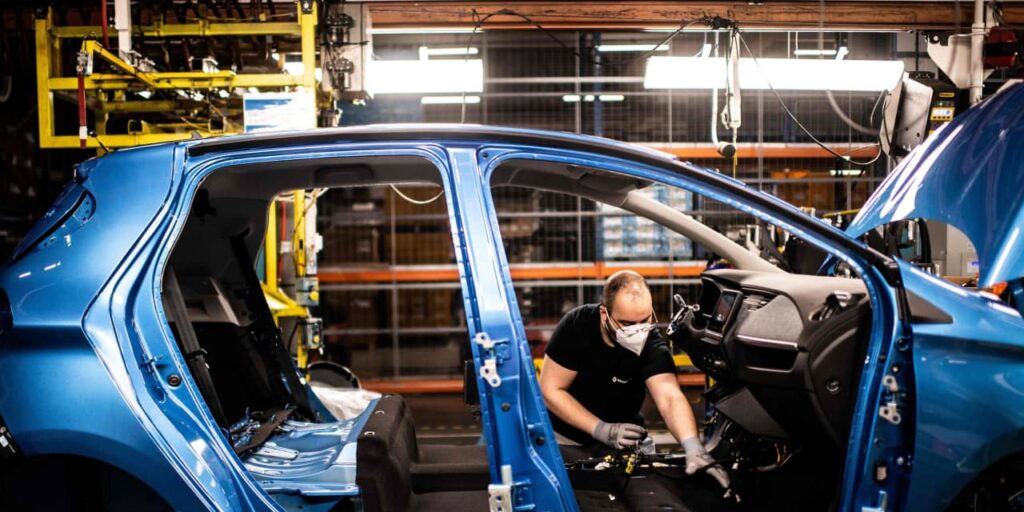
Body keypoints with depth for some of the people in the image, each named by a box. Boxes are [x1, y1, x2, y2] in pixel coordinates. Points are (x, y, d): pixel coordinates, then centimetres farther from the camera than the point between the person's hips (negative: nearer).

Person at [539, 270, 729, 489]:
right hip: (565, 432, 0)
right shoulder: (577, 325, -22)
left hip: (621, 437, 0)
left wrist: (693, 446, -52)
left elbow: (670, 398, -34)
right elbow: (550, 389, -18)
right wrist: (600, 429, -26)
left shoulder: (652, 344, -20)